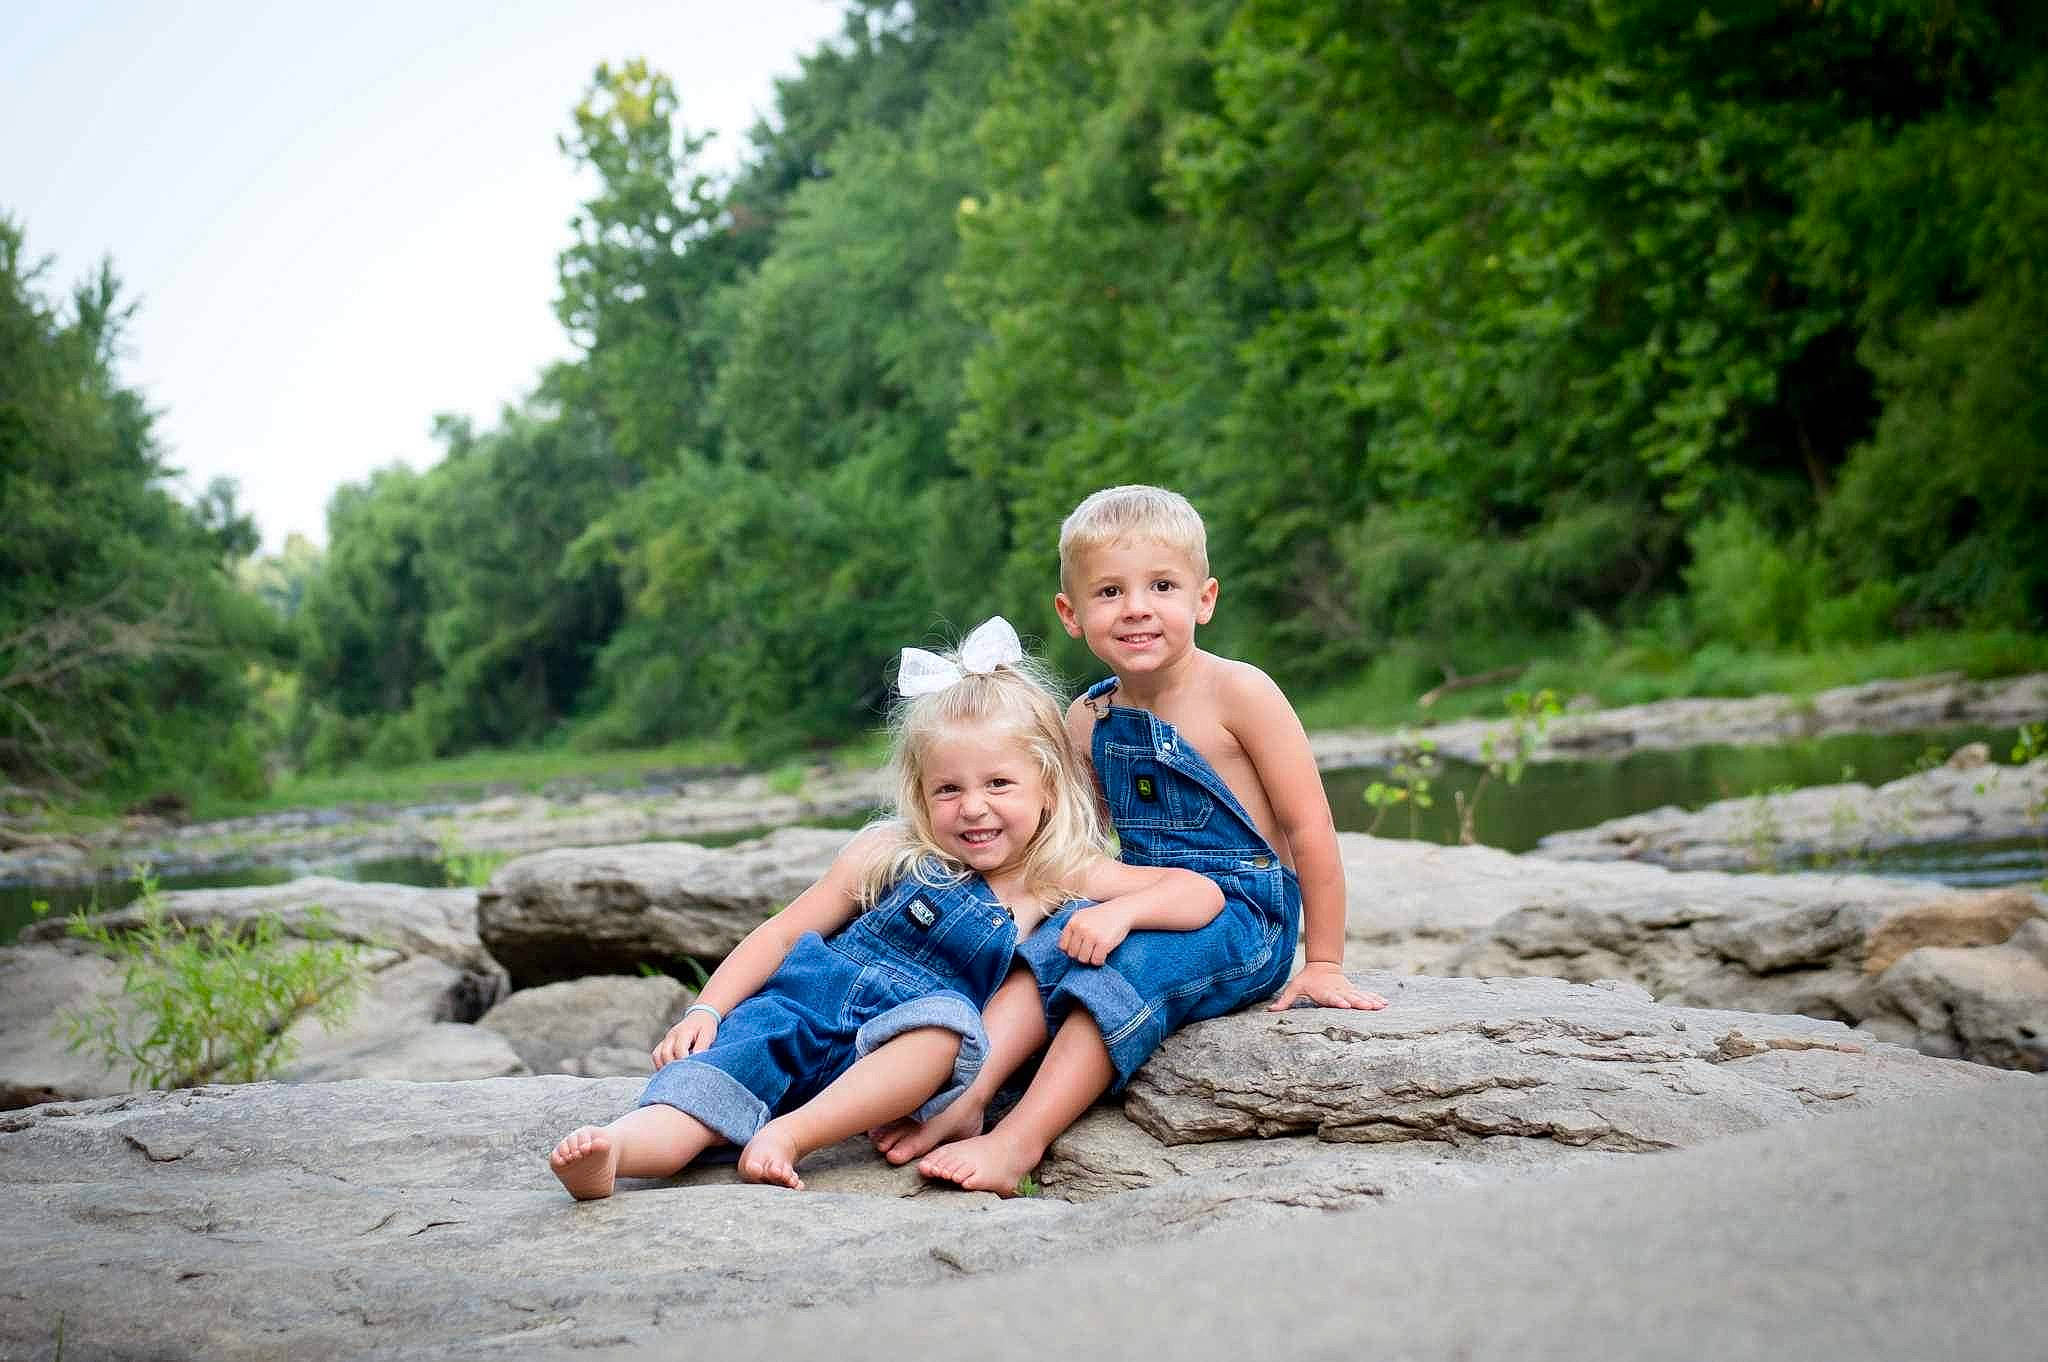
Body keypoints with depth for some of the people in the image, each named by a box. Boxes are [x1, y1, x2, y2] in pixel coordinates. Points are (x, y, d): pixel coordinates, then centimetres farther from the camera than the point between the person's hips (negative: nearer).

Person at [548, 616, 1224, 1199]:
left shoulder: (1062, 878, 7)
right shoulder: (890, 853, 9)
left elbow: (1201, 894, 2)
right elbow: (784, 932, 12)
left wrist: (1119, 912, -17)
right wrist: (704, 1009, -1)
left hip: (906, 1057, -1)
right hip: (807, 1011, 2)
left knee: (947, 1014, -35)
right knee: (734, 1045, -30)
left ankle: (788, 1132, -42)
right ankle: (620, 1146, -56)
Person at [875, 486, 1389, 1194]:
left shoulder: (1235, 692, -13)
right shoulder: (1088, 721, 5)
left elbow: (1309, 828, -11)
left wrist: (1323, 964, -9)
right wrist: (1079, 916, 4)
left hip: (1244, 916, -6)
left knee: (1127, 968, -29)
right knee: (1048, 946, -19)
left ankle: (1019, 1139, -34)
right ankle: (965, 1096, -28)